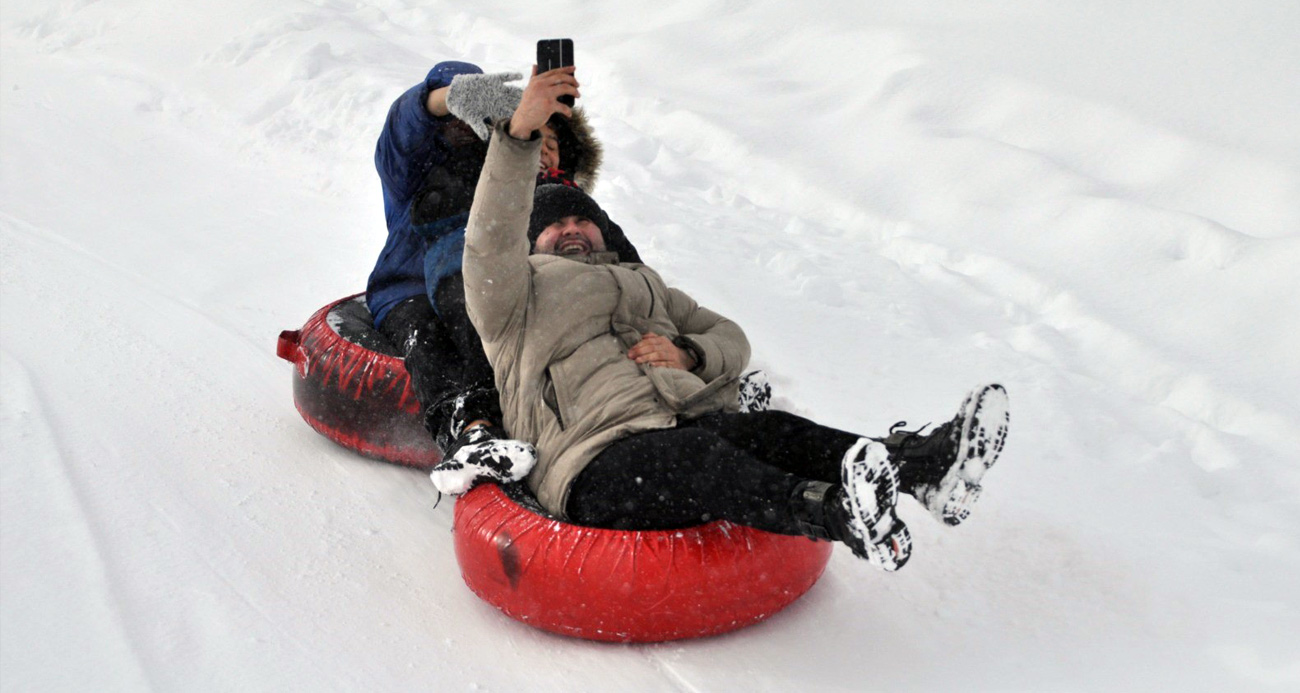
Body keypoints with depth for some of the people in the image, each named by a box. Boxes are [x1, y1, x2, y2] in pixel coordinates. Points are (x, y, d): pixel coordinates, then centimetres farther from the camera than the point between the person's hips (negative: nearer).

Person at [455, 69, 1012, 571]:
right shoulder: (515, 295, 19)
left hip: (681, 423, 5)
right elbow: (491, 239, -5)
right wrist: (519, 133, -19)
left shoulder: (641, 282, 35)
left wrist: (688, 355, 4)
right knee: (698, 451, -37)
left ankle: (921, 464, -49)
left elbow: (731, 338, 29)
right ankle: (836, 513, -64)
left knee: (771, 431, -26)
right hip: (595, 472, -5)